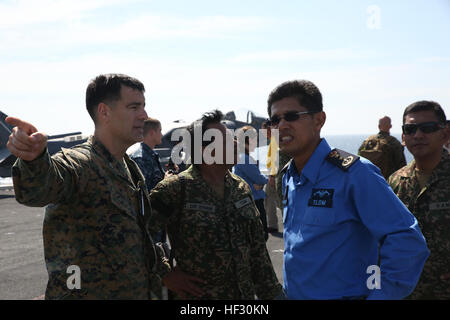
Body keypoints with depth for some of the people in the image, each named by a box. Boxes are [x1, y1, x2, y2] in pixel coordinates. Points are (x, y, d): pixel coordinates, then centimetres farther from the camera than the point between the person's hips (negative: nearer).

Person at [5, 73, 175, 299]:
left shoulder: (129, 169, 9)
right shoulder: (78, 163, -18)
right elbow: (39, 188, -41)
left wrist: (166, 271, 25)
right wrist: (34, 158, -61)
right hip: (85, 293, -8)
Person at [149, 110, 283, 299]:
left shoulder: (241, 188, 4)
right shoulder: (177, 189, -16)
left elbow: (257, 248, 9)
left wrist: (270, 292, 9)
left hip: (245, 292, 6)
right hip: (196, 294, -5)